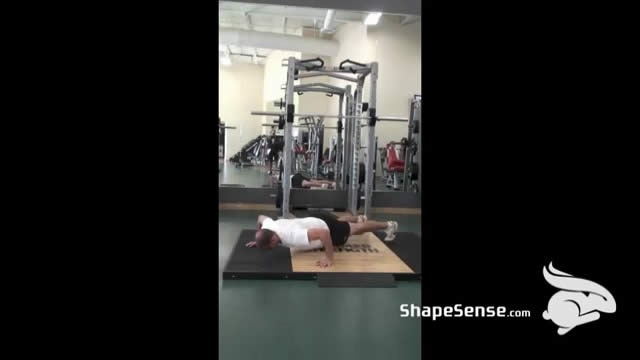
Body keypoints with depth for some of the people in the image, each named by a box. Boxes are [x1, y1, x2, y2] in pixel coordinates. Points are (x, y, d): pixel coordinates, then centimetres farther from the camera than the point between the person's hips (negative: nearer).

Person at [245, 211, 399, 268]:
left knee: (356, 229, 20)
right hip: (316, 219, 7)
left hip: (328, 227, -7)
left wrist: (329, 258, -42)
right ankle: (359, 218, 70)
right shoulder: (268, 226, -22)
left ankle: (389, 225, 45)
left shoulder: (293, 237, -45)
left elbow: (324, 233, -49)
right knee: (339, 220, 39)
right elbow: (261, 217, 4)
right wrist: (259, 239, 4)